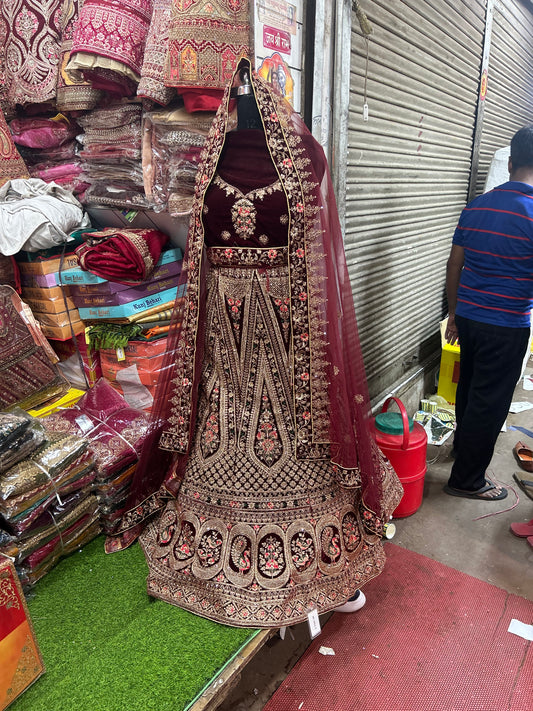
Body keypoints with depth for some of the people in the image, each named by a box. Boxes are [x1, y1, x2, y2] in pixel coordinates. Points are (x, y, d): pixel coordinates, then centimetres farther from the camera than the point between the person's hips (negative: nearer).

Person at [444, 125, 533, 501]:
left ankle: (464, 445, 46)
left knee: (469, 388, 24)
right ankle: (467, 479, 19)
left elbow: (454, 265, 8)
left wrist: (455, 313, 17)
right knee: (490, 402, 6)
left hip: (468, 317, 7)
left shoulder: (476, 205, 4)